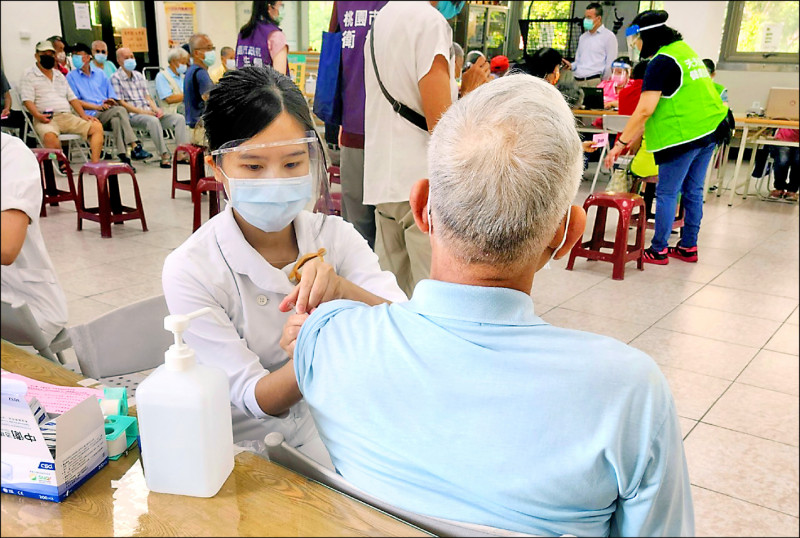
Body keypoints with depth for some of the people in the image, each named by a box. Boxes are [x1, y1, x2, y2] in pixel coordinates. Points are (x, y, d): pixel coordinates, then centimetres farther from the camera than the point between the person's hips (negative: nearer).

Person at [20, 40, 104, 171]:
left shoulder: (60, 75, 27)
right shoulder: (29, 75, 9)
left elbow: (72, 98, 22)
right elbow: (27, 100, -4)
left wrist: (83, 115, 6)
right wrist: (38, 115, -22)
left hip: (66, 116, 5)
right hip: (46, 119, -5)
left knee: (97, 126, -16)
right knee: (50, 136, -40)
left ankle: (95, 163, -24)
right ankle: (62, 164, -26)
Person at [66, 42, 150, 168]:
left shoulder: (100, 73, 23)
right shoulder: (71, 76, 11)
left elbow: (111, 95, 21)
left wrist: (110, 102, -4)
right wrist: (98, 107, -11)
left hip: (108, 112, 3)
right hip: (91, 115, -3)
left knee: (116, 120, -34)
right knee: (120, 110, -30)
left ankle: (123, 156, -42)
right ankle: (135, 147, -37)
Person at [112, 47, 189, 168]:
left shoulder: (138, 75, 22)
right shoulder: (116, 78, 1)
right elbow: (121, 103, -7)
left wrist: (156, 109, 0)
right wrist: (142, 112, -15)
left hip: (149, 113, 7)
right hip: (132, 116, -7)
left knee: (179, 118, -12)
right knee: (153, 121, -39)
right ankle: (165, 157, -41)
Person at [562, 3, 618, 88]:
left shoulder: (608, 36, 3)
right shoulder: (583, 37, 23)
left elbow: (610, 65, -3)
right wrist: (571, 65, 7)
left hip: (595, 81, -5)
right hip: (578, 81, 5)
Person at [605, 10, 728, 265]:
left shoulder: (661, 62, -14)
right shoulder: (684, 49, 16)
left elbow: (644, 110, -20)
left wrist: (621, 143, -15)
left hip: (685, 136, -9)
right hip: (710, 130, 9)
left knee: (667, 193, 0)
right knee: (693, 191, 14)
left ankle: (658, 250, 8)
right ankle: (688, 247, 23)